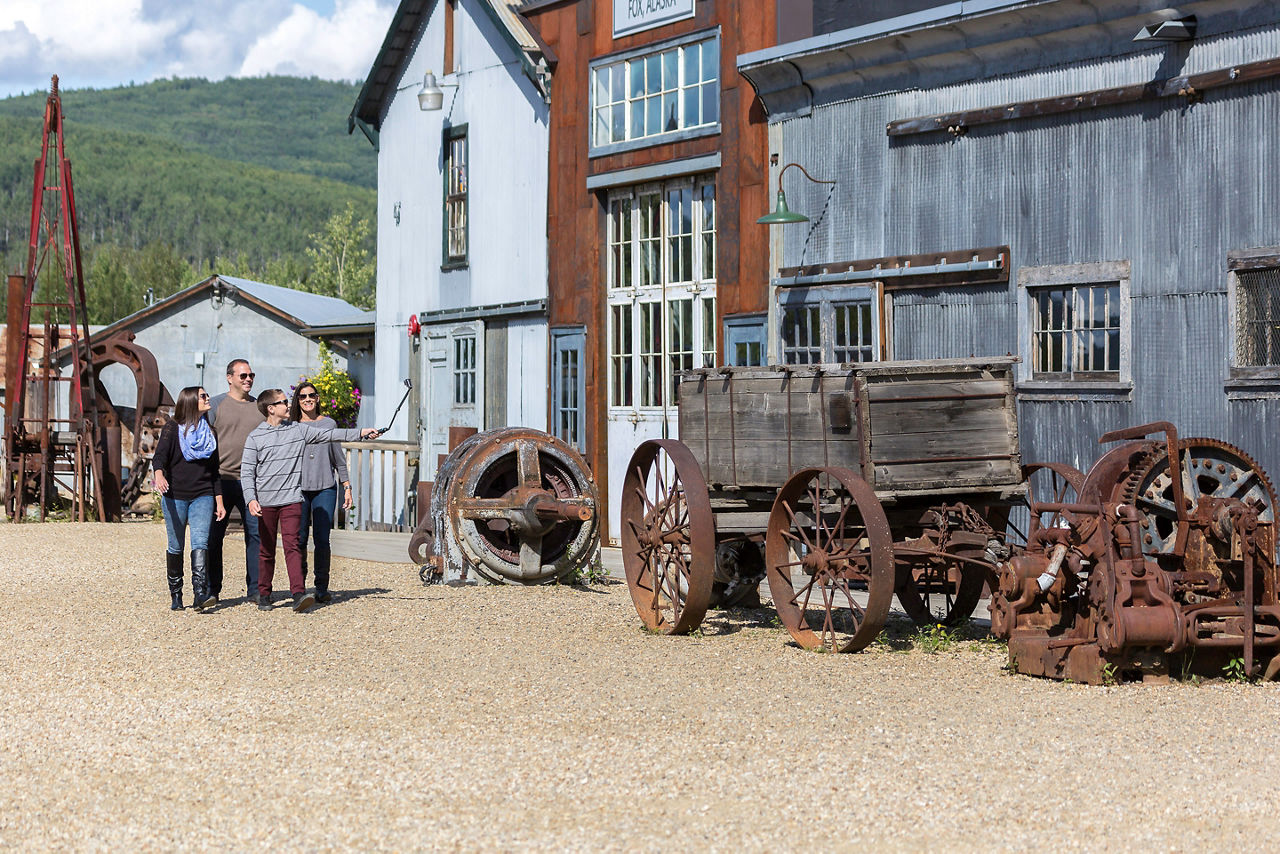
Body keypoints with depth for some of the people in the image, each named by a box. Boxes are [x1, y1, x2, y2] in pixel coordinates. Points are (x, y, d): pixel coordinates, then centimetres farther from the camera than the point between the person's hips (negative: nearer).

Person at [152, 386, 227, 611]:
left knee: (200, 542, -14)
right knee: (175, 547, 3)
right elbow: (160, 456, -13)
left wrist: (219, 501, 13)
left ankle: (200, 594, -24)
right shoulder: (173, 428, 2)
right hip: (175, 495, -2)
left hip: (203, 496, 2)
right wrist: (159, 475, -35)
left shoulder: (209, 432, 15)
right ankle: (176, 595, 17)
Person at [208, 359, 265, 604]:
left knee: (257, 533, -2)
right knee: (213, 536, 3)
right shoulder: (215, 405, 3)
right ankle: (211, 590, 12)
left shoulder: (259, 407, 14)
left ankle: (255, 590, 5)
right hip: (221, 480, -3)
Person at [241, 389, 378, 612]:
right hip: (265, 502, -1)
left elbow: (329, 435, 9)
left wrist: (361, 432, 3)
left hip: (292, 499, 1)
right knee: (266, 551, 7)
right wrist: (251, 499, -15)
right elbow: (247, 472, -2)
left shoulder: (298, 430, 7)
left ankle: (299, 594, -19)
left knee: (292, 545, -10)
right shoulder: (255, 437, 0)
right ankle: (264, 595, 18)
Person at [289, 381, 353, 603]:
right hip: (298, 489, 0)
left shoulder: (329, 424, 10)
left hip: (325, 487, 0)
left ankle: (322, 588, 3)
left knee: (322, 539, -4)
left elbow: (338, 458, 13)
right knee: (299, 539, -3)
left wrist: (346, 487, 11)